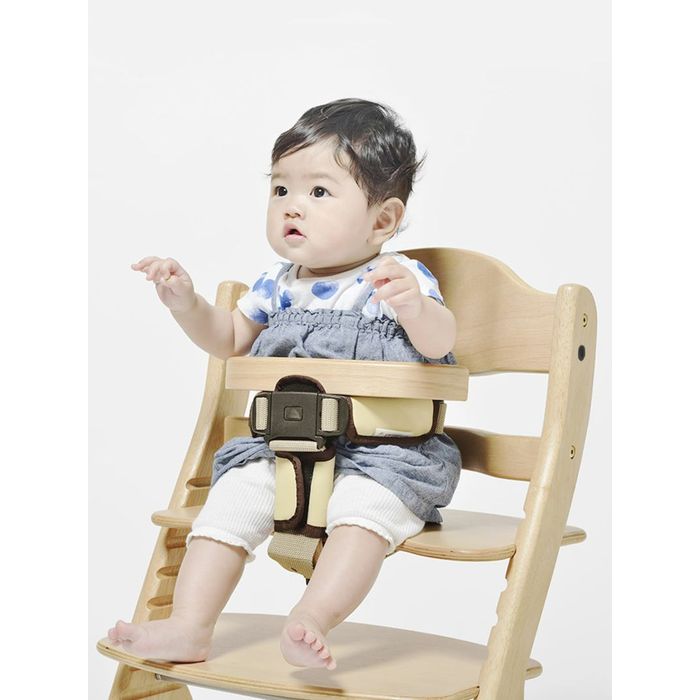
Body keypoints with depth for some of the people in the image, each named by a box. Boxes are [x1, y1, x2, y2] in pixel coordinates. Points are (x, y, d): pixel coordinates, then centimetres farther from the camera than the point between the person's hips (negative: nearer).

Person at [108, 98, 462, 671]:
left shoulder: (400, 279, -5)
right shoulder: (279, 283, 11)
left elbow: (439, 343, -20)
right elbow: (230, 339, 24)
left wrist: (414, 306, -42)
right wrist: (186, 303, 5)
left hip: (384, 451, -4)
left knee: (363, 504, -33)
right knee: (234, 493, -15)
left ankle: (310, 621, -38)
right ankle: (187, 627, -13)